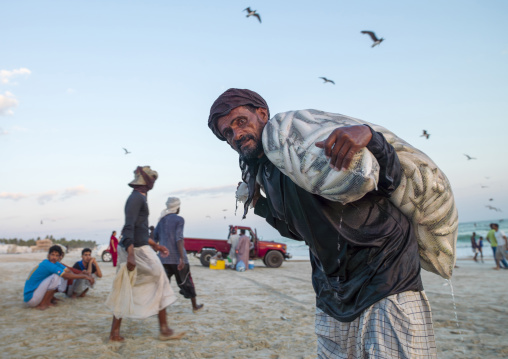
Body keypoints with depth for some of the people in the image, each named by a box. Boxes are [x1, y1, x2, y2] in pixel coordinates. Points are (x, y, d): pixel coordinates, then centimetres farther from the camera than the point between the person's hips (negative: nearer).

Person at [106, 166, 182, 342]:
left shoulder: (138, 198, 18)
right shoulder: (137, 197, -13)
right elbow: (129, 227, -25)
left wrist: (155, 245, 26)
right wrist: (131, 255, -32)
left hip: (134, 248, 10)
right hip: (137, 250, -10)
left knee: (125, 291, 12)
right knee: (159, 284, 1)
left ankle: (115, 332, 19)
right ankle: (164, 330, 10)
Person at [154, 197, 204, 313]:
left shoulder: (162, 220, 12)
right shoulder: (179, 219, -7)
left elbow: (155, 239, 14)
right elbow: (179, 238, -18)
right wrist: (182, 258, -22)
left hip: (163, 256, 5)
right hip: (176, 256, -4)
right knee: (186, 281, 10)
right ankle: (195, 306, 24)